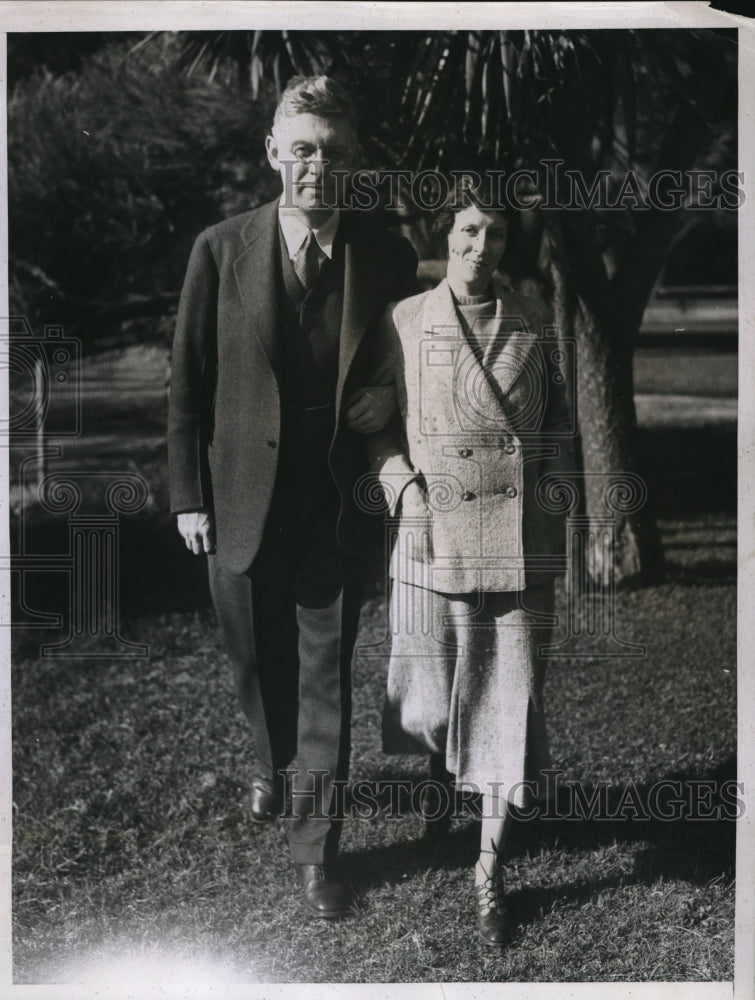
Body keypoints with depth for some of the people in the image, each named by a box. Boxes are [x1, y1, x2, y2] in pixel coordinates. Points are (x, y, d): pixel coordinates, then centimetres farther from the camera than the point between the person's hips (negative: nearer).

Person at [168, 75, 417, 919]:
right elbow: (188, 381, 0)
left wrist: (392, 398, -11)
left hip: (337, 504, -1)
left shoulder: (387, 258, -3)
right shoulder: (221, 250, -4)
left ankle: (316, 846, 17)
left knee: (326, 678, 3)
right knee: (257, 661, 18)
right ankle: (273, 763, 49)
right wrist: (188, 494, -2)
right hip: (243, 499, 1)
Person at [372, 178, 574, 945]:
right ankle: (437, 776, 43)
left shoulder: (534, 323, 10)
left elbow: (558, 420, 18)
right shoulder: (403, 322, 5)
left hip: (521, 538, 1)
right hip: (435, 534, -1)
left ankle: (490, 872, 9)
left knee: (511, 698, -1)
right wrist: (402, 483, -6)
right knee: (431, 690, 7)